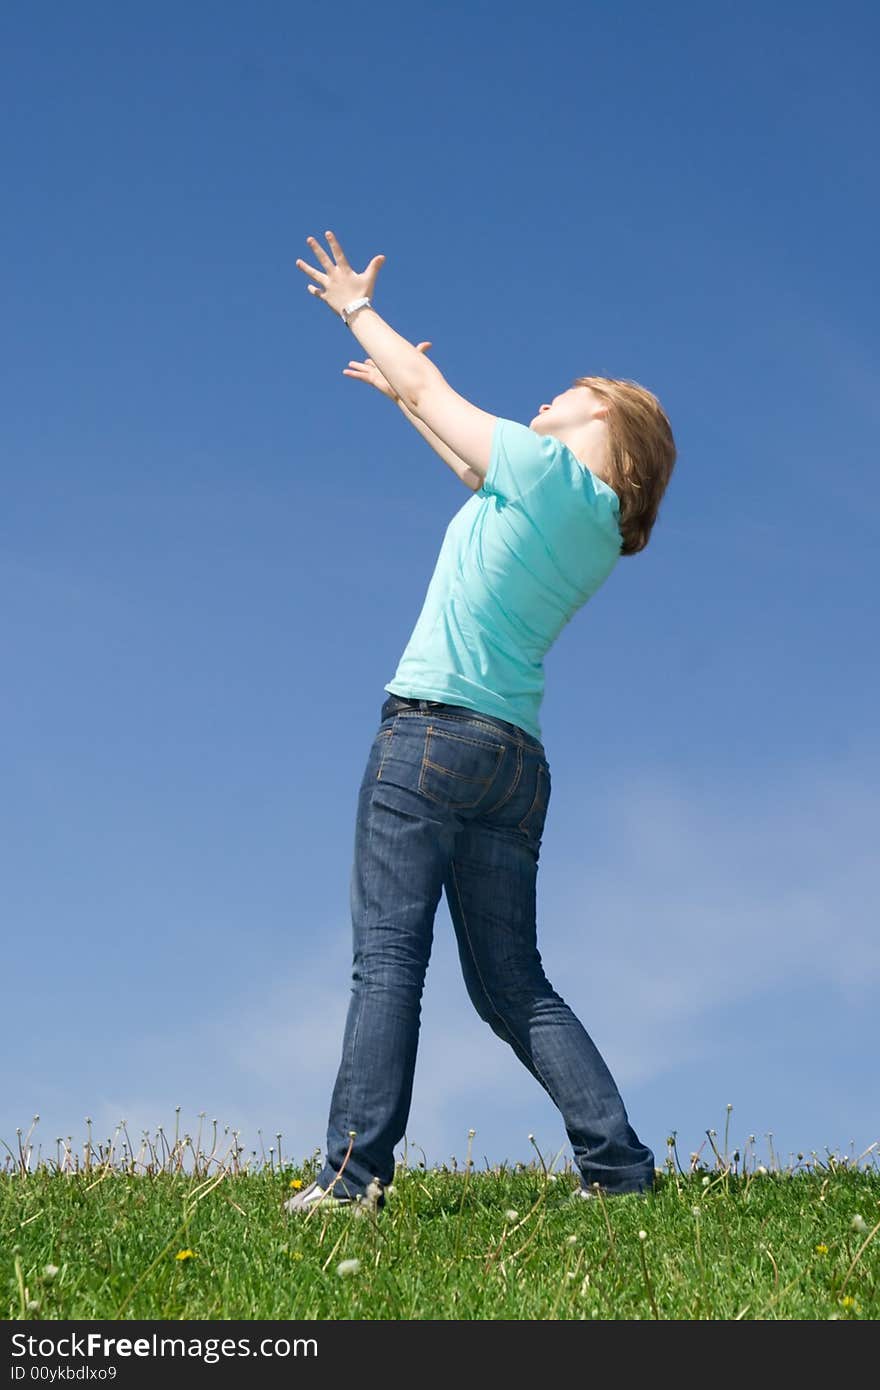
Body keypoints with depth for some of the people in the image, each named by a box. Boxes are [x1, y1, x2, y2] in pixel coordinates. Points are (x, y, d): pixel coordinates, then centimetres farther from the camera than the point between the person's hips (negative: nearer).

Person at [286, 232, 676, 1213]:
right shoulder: (603, 531, 19)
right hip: (518, 759, 7)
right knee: (513, 983, 10)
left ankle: (355, 1169, -15)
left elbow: (425, 387, 9)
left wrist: (357, 308, 27)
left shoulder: (546, 465, -1)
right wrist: (406, 396, 47)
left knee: (387, 957, -10)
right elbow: (484, 484, 36)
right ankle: (618, 1162, 3)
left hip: (431, 728, -7)